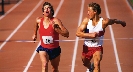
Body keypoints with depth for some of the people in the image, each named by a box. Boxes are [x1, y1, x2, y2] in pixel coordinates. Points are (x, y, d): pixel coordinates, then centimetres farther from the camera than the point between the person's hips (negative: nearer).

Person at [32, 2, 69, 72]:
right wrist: (35, 34, 34)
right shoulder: (39, 21, -6)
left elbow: (66, 34, -23)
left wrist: (56, 29, -35)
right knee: (45, 64, -28)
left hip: (55, 49, 0)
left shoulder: (55, 21, -17)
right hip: (43, 48, 0)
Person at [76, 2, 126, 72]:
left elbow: (114, 21, 2)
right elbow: (78, 33, -21)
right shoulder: (86, 20, -14)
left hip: (97, 48, -3)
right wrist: (91, 35, -33)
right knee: (85, 63, 28)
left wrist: (122, 22, 24)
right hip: (86, 47, 3)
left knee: (96, 65, -27)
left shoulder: (104, 22, -19)